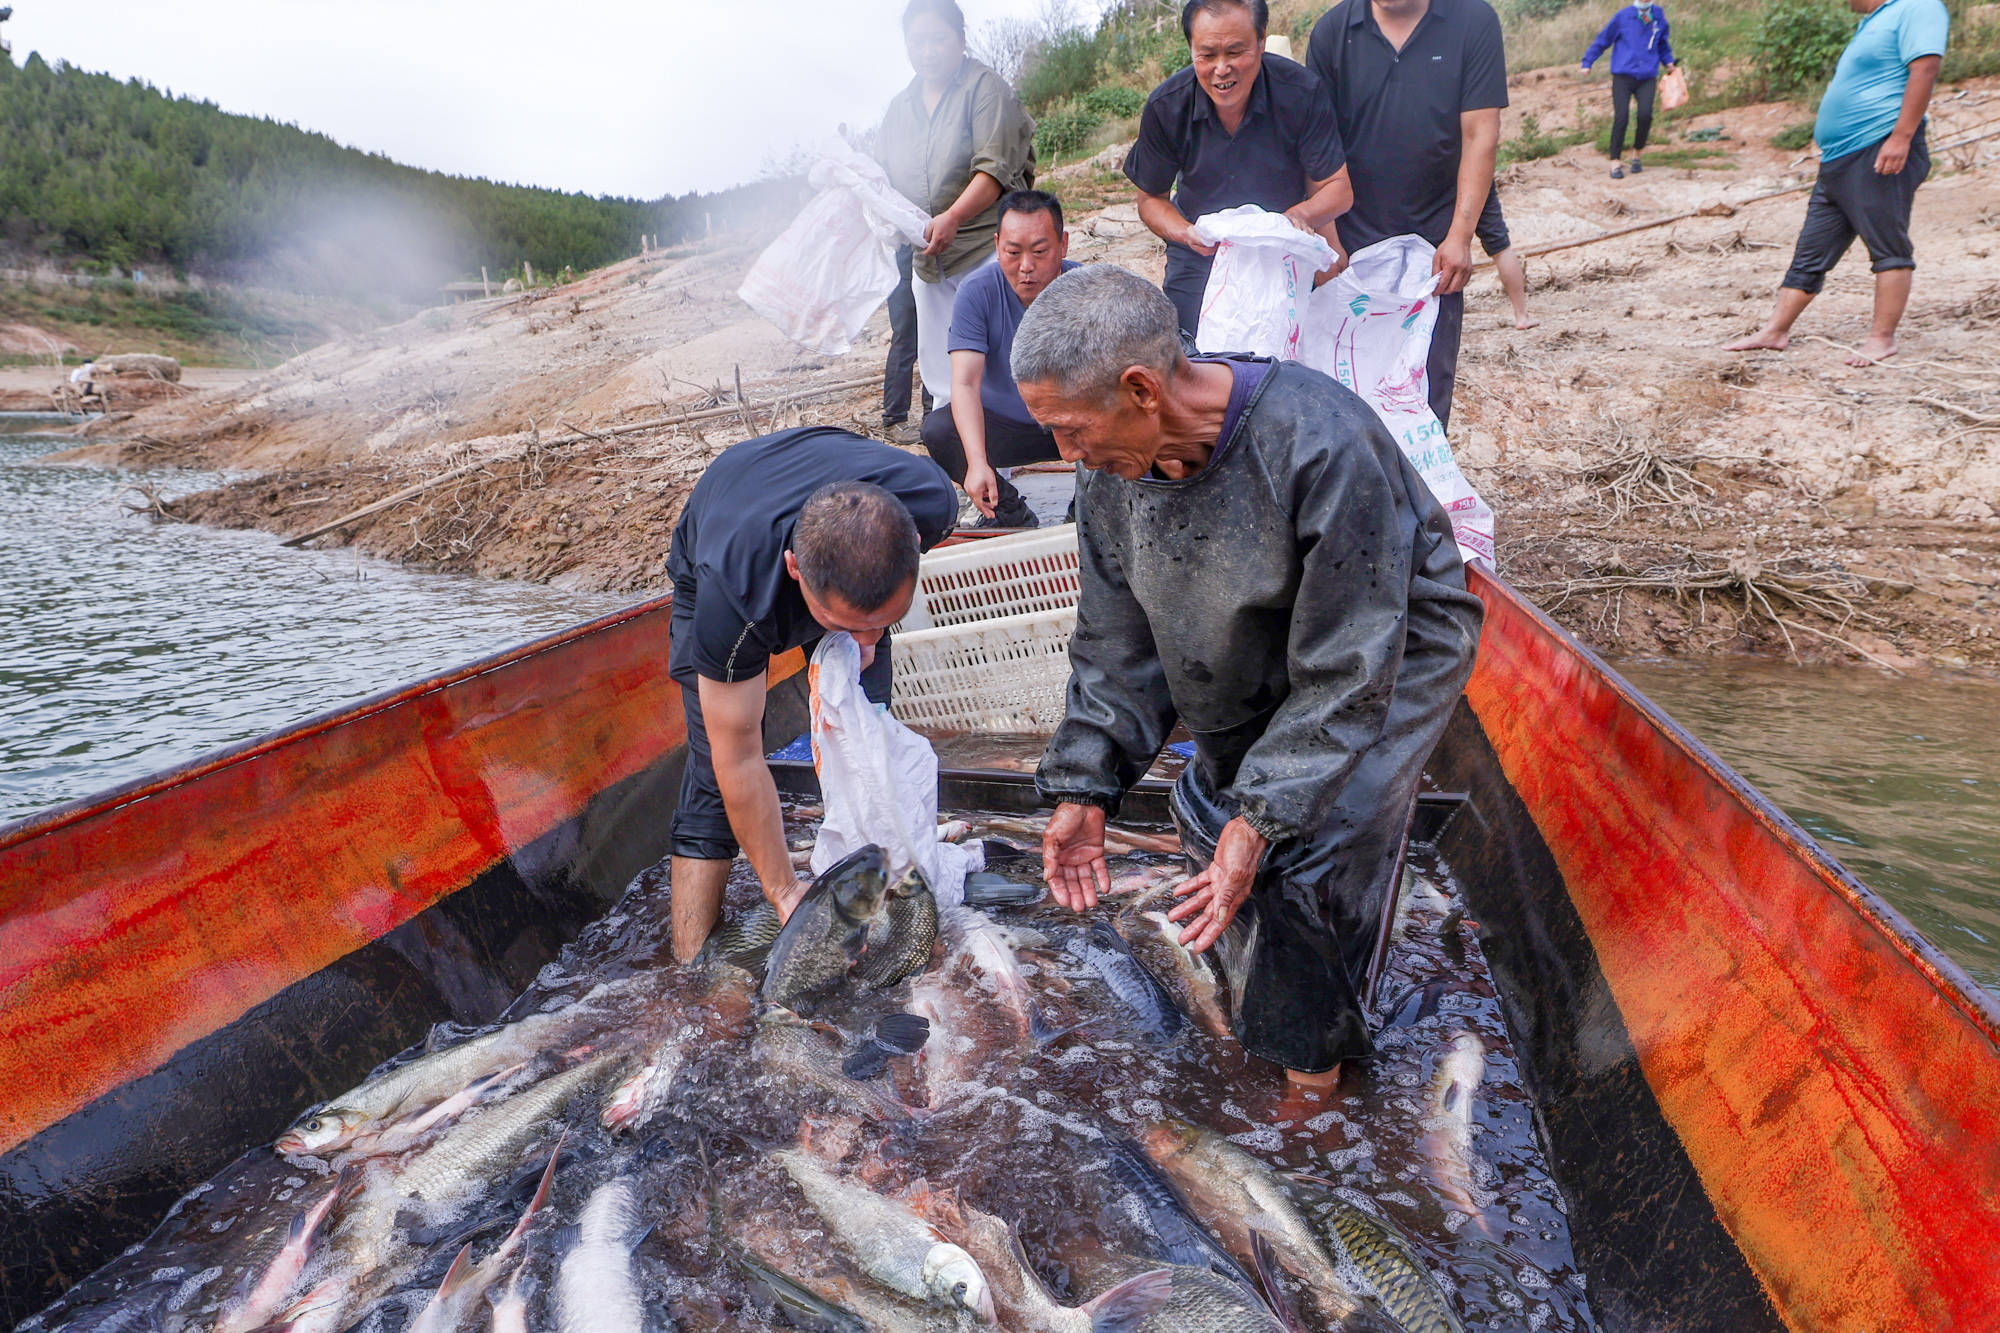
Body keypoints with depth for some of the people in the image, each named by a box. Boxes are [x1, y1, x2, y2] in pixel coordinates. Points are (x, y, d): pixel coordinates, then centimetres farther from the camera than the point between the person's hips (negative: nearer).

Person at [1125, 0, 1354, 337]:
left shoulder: (1301, 92, -20)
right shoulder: (1165, 107, -17)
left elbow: (1338, 189, -13)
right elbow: (1151, 199, -5)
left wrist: (1300, 214, -37)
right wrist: (1187, 233, -27)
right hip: (1200, 259, 1)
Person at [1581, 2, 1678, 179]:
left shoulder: (1659, 15, 12)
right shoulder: (1622, 16, 2)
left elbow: (1662, 43, 26)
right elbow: (1602, 40, 9)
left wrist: (1668, 61, 16)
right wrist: (1587, 62, 4)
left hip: (1647, 78, 2)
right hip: (1622, 77, -2)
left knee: (1645, 115, -16)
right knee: (1621, 118, -11)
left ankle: (1637, 154, 7)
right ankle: (1615, 162, -2)